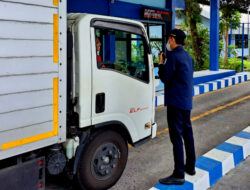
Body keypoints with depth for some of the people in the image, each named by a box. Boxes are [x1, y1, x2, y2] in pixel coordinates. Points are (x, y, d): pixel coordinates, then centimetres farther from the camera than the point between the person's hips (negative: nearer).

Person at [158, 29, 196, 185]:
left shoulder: (174, 56, -14)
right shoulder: (188, 56, 13)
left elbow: (165, 78, -14)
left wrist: (161, 63, 0)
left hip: (175, 102, -9)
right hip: (187, 101, 9)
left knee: (176, 137, -6)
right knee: (187, 133, 17)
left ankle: (178, 175, -1)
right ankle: (190, 167, 31)